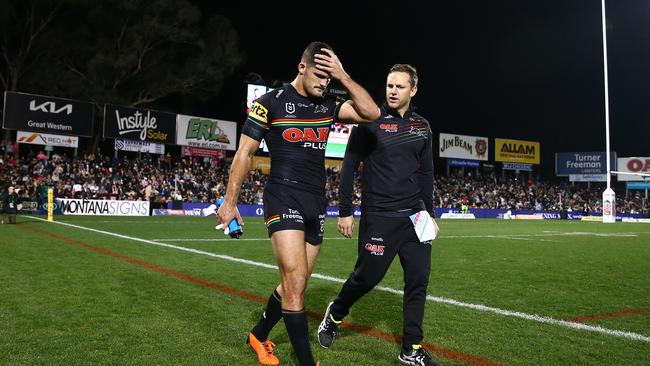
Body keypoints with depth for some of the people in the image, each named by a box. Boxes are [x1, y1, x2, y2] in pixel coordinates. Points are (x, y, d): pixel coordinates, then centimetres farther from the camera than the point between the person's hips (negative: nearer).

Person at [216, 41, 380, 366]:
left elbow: (371, 113, -2)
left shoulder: (327, 105, 10)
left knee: (296, 283, 11)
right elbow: (244, 153, -2)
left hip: (316, 204, 6)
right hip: (284, 199, -6)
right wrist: (229, 201, -5)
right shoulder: (270, 103, -3)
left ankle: (259, 335, 34)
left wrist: (343, 76, -5)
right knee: (295, 281, -15)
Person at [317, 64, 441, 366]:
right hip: (378, 216, -5)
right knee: (367, 277, 0)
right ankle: (334, 315, 30)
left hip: (414, 215, 5)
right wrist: (345, 212, -7)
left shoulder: (422, 126, 10)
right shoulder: (371, 121, -5)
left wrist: (430, 213, 15)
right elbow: (349, 167, -4)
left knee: (418, 279, 2)